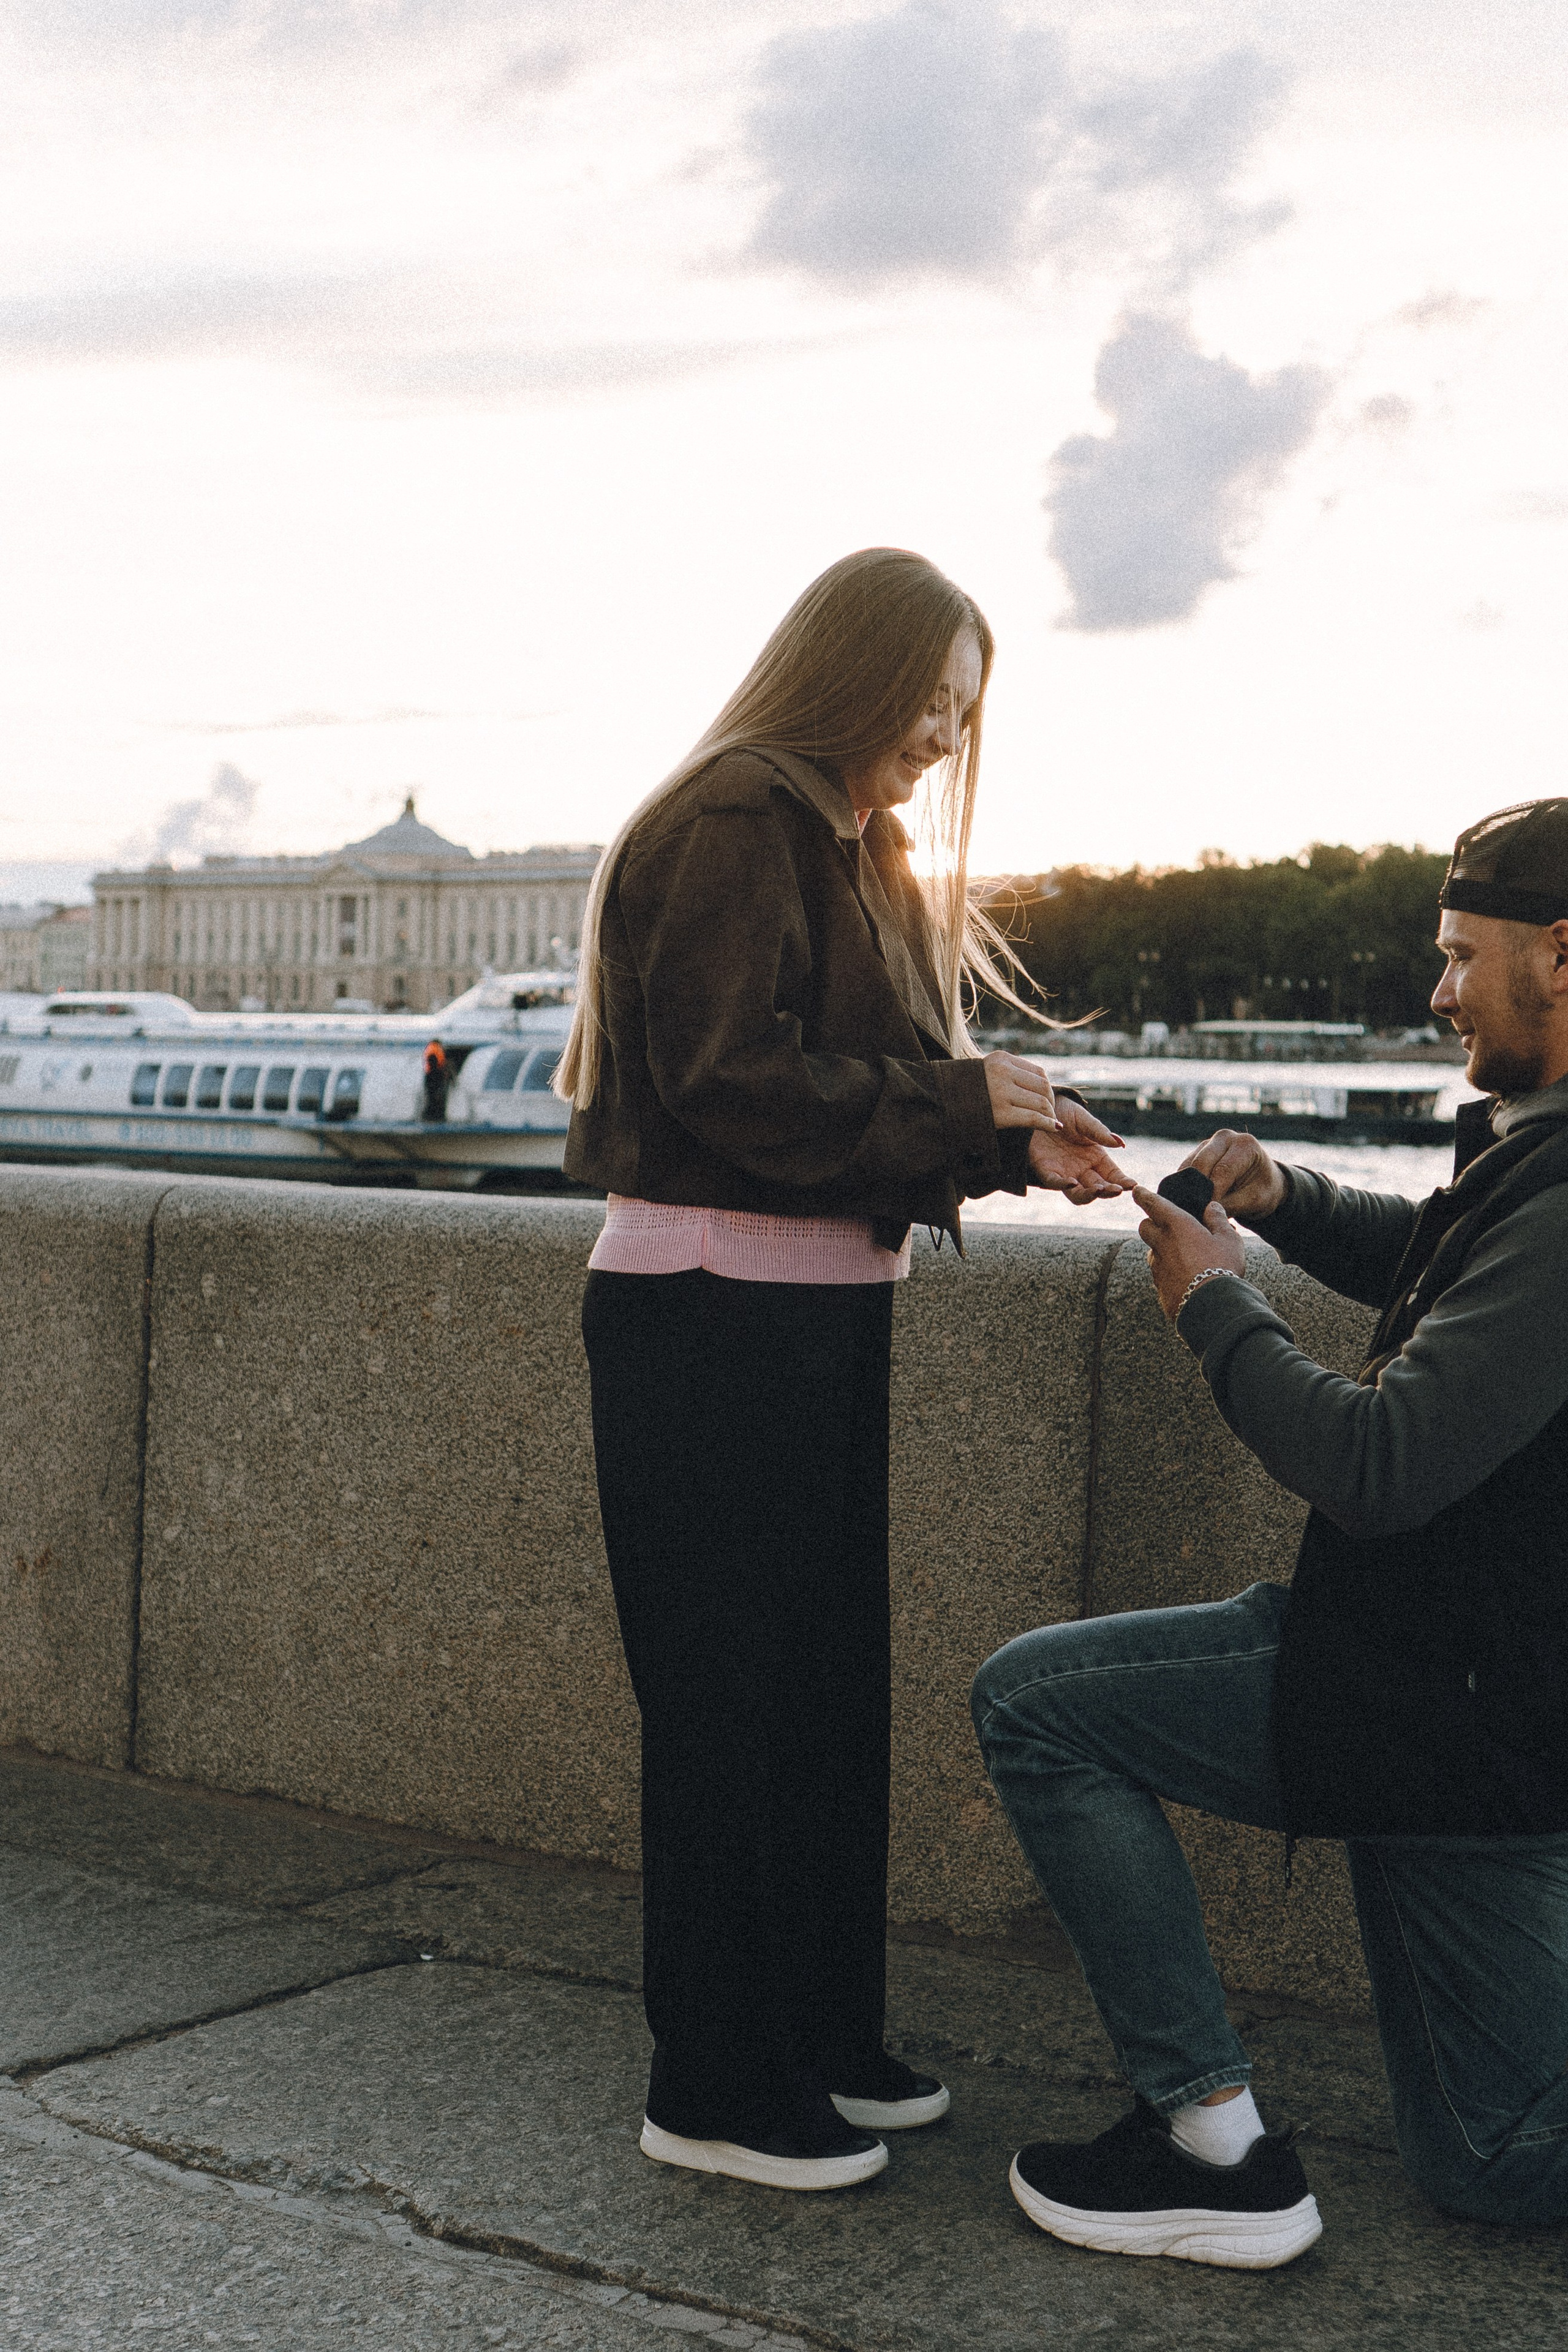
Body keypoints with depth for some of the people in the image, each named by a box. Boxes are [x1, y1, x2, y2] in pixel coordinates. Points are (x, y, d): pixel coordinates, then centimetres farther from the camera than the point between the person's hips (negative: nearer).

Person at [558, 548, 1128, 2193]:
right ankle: (713, 2090, 9)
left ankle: (819, 2035, 27)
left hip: (817, 1315, 10)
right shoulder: (731, 825, -12)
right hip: (711, 1313, -10)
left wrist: (1017, 1148, 3)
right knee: (733, 1700, -2)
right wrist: (962, 1100, -14)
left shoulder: (845, 848, 19)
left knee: (828, 1685, 14)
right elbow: (735, 1081, -21)